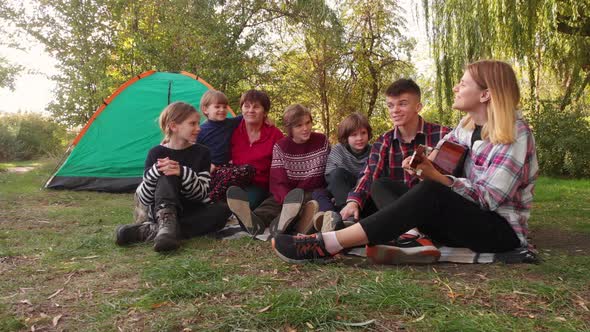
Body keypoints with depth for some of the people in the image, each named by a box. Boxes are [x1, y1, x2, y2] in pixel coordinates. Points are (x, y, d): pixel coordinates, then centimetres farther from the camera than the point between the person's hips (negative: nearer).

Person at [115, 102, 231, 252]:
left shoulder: (202, 153, -2)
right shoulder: (157, 153, -5)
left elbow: (202, 194, -11)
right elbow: (144, 199, -8)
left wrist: (183, 173, -29)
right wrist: (155, 172, -26)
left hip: (192, 214, 2)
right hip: (164, 211, -2)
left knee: (222, 210, -29)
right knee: (167, 176, -25)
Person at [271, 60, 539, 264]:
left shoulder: (515, 134, -14)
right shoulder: (469, 124, 7)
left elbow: (489, 197, -19)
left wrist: (437, 178, -29)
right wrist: (425, 160, -3)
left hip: (502, 230, -7)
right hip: (467, 220, 7)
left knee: (429, 193, -35)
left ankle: (326, 245, -43)